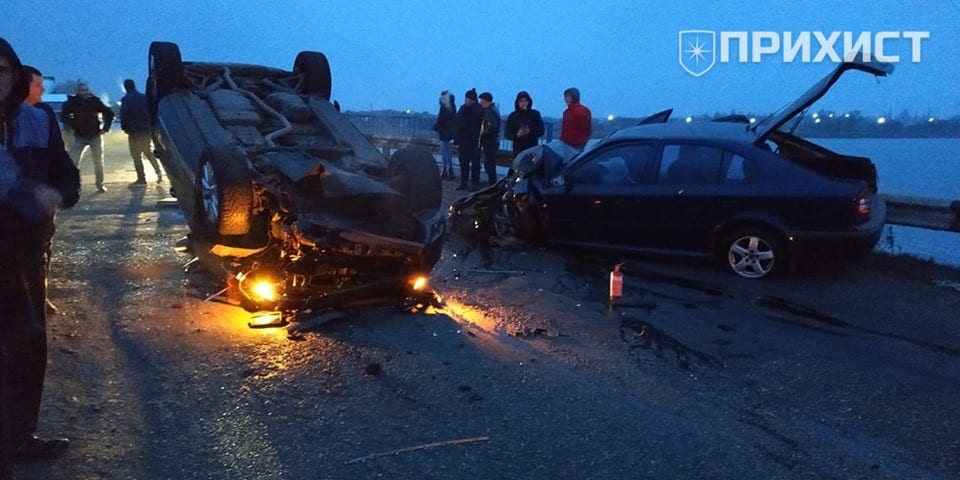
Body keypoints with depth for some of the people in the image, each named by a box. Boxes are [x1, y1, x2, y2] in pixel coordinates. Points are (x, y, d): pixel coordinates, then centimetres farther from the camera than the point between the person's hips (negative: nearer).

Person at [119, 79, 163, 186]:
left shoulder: (126, 99, -9)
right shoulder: (144, 97, 6)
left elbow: (123, 115, -15)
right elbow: (151, 112, 7)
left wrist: (124, 127, -3)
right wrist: (149, 125, 11)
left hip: (134, 131, -5)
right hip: (147, 130, 5)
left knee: (136, 155, 1)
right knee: (148, 152, 21)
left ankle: (141, 179, 1)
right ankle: (158, 171, 9)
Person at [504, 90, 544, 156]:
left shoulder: (535, 114, 3)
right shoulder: (512, 116, 5)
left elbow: (541, 131, 0)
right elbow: (507, 133, 2)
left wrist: (530, 132, -18)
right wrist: (516, 135, -18)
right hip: (518, 150, 1)